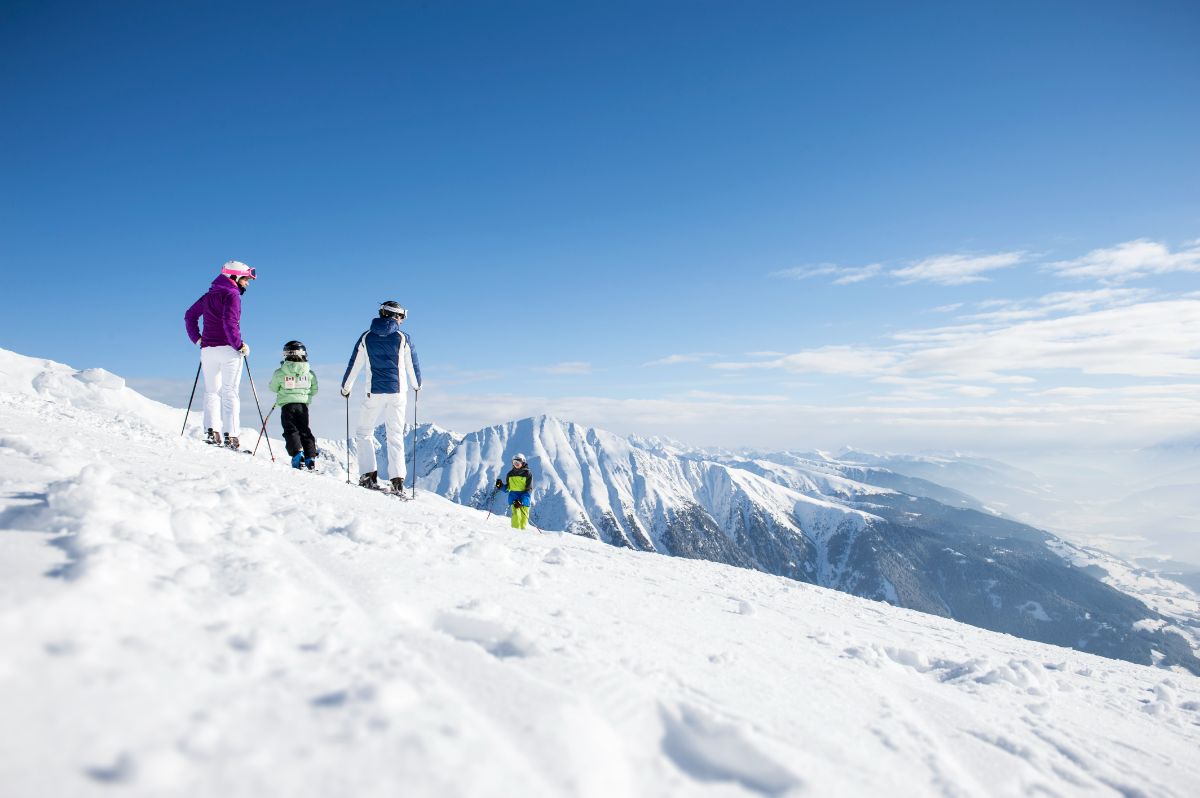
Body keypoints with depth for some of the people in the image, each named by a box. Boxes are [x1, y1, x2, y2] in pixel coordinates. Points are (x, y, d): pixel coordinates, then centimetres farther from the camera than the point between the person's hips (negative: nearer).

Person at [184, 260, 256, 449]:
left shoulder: (209, 295, 17)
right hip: (228, 349, -6)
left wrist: (197, 338, 21)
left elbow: (190, 315, 21)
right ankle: (230, 435, -9)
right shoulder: (232, 294, -7)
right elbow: (230, 321, -20)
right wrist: (239, 344, -13)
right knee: (230, 392, -4)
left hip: (207, 349, 6)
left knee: (211, 391, 11)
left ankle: (212, 431, -3)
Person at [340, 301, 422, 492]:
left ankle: (369, 474, 2)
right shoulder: (403, 338, 0)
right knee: (395, 435, 7)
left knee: (364, 432, 13)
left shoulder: (366, 337, 2)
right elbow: (413, 365, 8)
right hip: (398, 392, 1)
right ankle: (398, 478, -1)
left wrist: (345, 388, 21)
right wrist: (417, 385, 27)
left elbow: (354, 365, 7)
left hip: (374, 392, 0)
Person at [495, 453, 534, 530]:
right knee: (516, 513, -19)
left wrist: (521, 501, -20)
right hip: (514, 495, 1)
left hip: (524, 497, -1)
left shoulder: (527, 474, -1)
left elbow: (529, 490, -8)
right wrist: (501, 486, -5)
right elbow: (507, 488, 18)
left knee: (524, 516, -4)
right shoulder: (510, 474, 12)